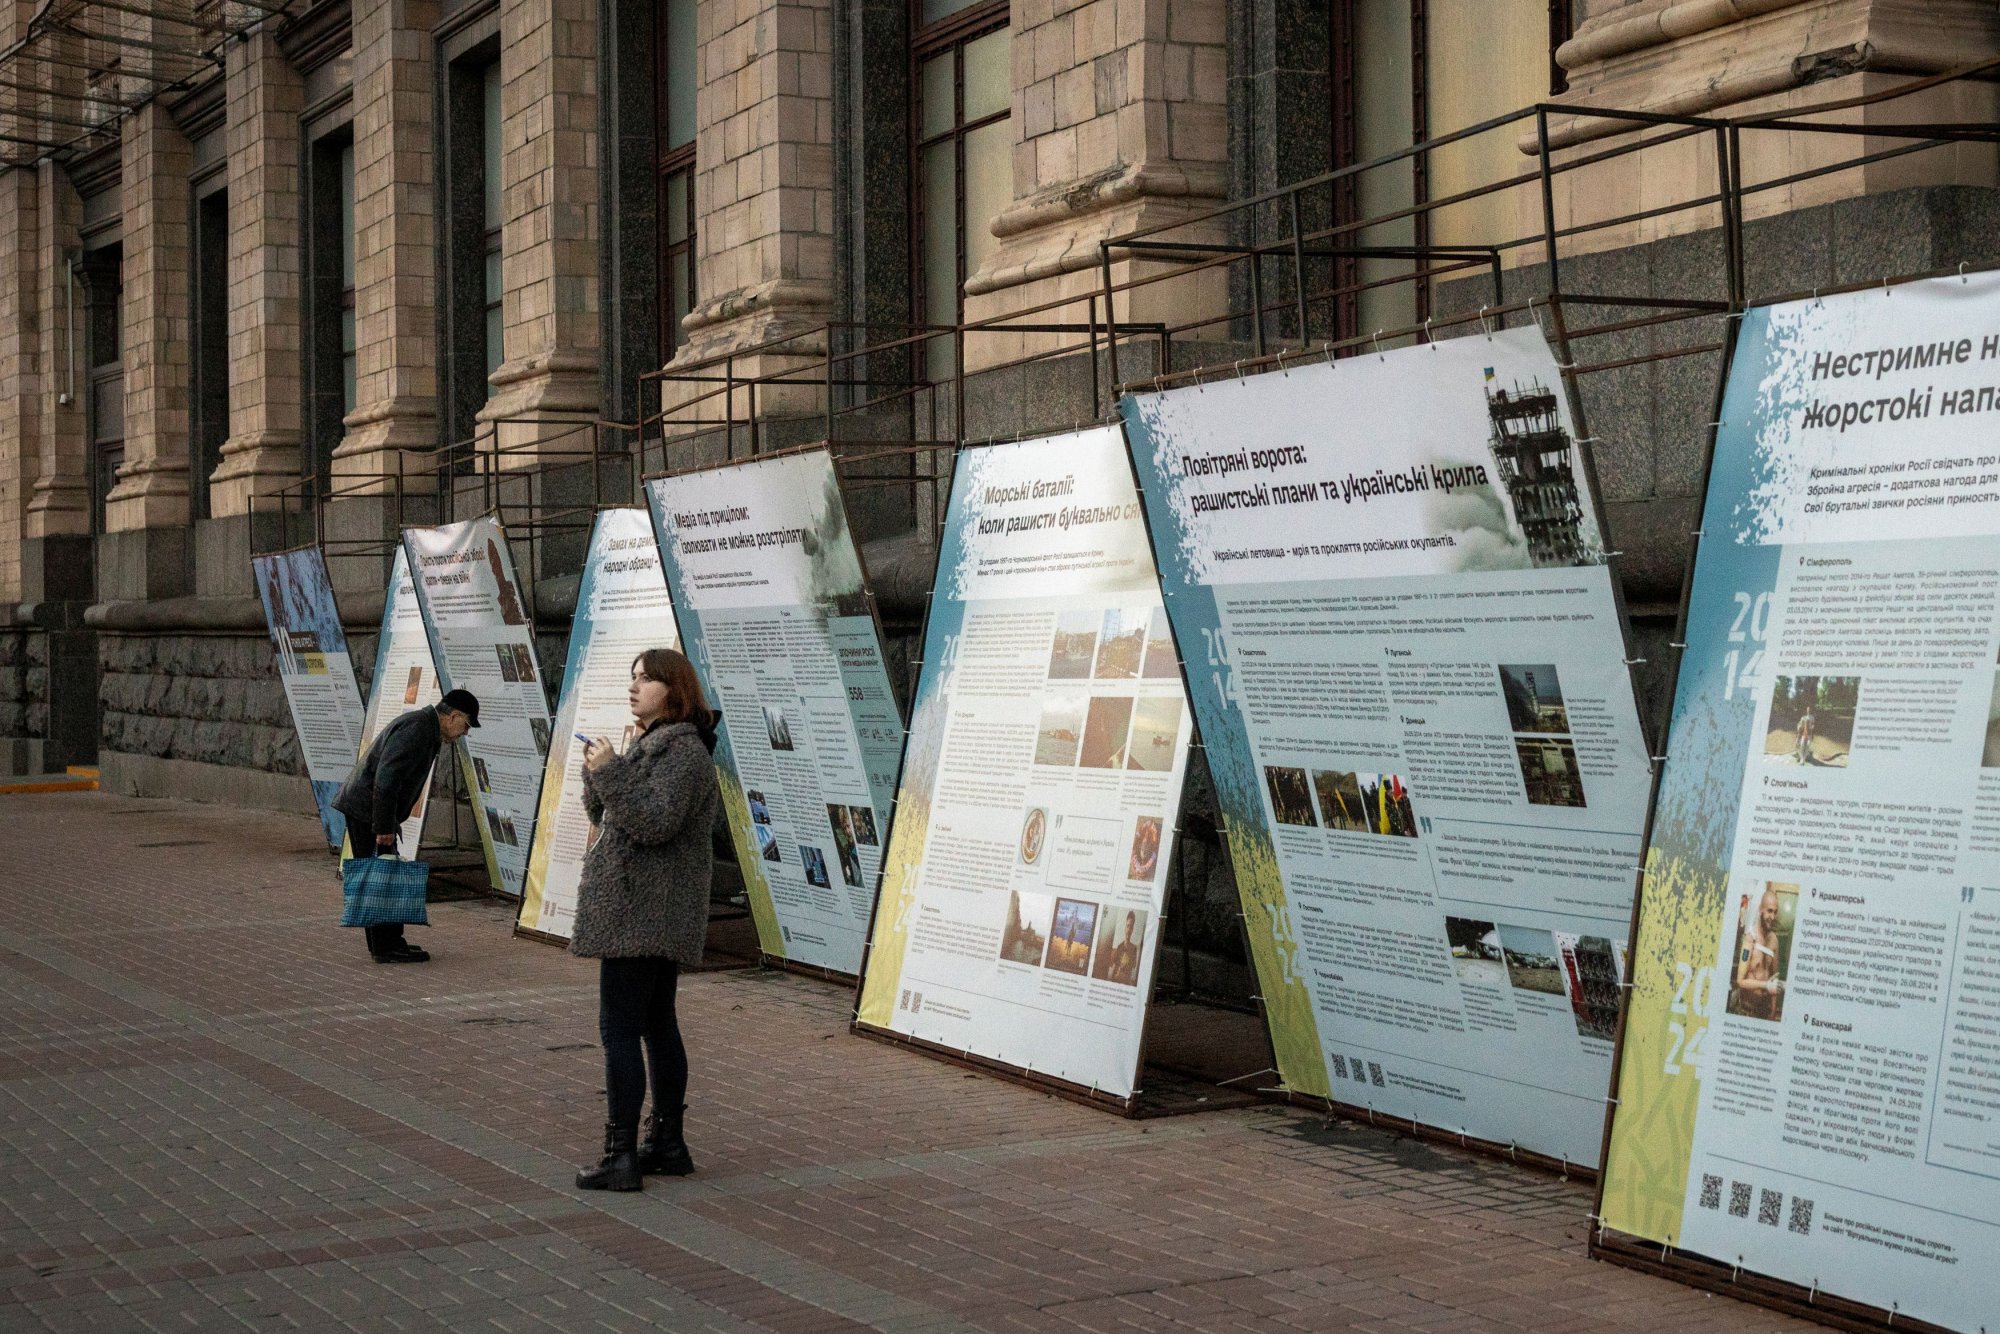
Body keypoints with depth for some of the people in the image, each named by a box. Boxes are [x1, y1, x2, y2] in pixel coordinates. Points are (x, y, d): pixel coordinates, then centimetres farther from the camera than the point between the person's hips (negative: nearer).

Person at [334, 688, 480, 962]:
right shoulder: (417, 730, -19)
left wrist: (390, 823, 20)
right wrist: (384, 827, -24)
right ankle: (387, 948, -5)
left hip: (361, 808, 11)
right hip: (366, 811, -11)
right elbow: (386, 779, -26)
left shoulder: (426, 729, 16)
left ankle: (389, 942, 22)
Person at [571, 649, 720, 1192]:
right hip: (661, 914, 11)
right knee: (656, 1024, 15)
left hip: (640, 913, -11)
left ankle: (621, 1156, -10)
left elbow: (656, 822, -25)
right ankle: (668, 1142, 22)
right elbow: (601, 810, 20)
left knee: (619, 1028, -10)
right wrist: (597, 770, 2)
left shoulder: (683, 749, -14)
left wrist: (609, 772, -22)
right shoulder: (655, 743, 19)